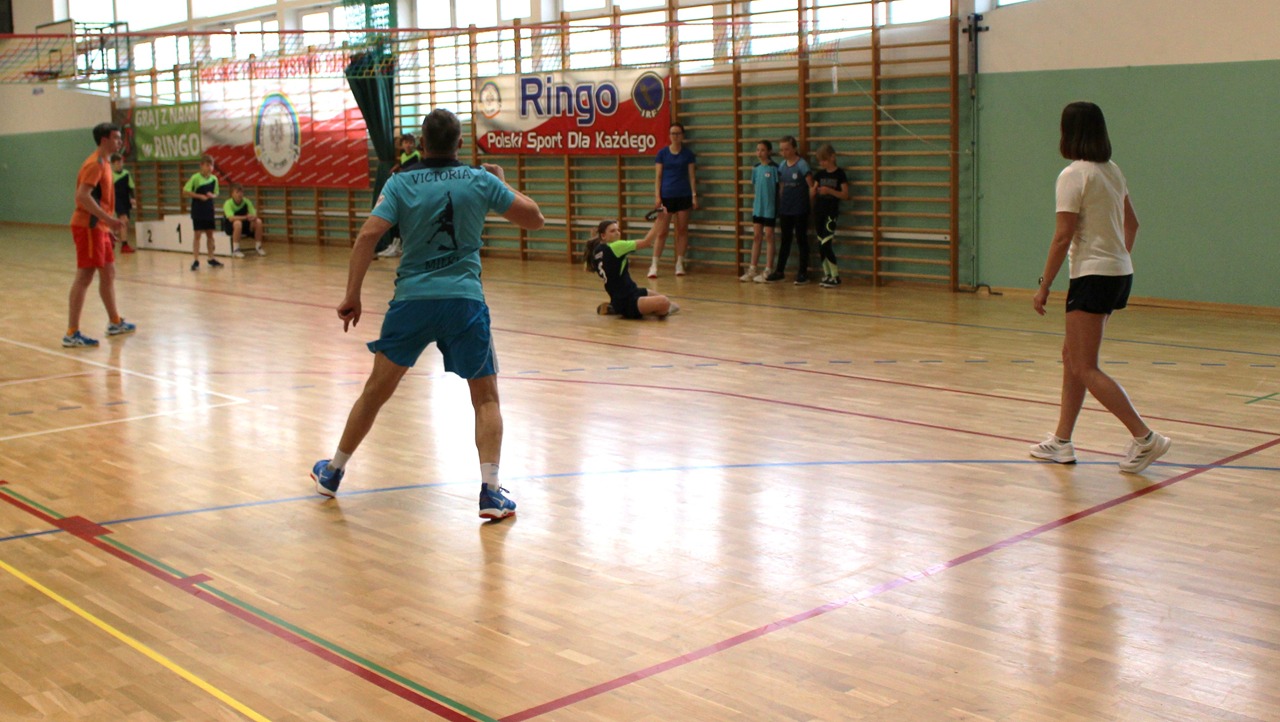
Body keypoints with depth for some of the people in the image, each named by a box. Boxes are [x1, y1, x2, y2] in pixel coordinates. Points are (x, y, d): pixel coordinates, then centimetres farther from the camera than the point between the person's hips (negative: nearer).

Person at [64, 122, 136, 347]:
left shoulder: (104, 163, 17)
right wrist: (108, 218, -28)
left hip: (99, 228, 10)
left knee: (108, 273, 18)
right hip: (88, 227, -10)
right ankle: (72, 334, -10)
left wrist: (109, 223, 20)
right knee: (84, 277, -10)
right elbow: (82, 196, -25)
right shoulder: (95, 164, -14)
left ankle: (115, 323, 31)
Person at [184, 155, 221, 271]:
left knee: (210, 234, 11)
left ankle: (211, 259, 20)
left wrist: (213, 195, -7)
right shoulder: (195, 178, -11)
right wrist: (200, 196, -17)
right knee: (197, 234, -4)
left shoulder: (214, 179, 4)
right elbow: (185, 192, -11)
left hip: (209, 210, 5)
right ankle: (195, 260, -1)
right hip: (197, 210, -5)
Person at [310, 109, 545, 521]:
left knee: (376, 391, 15)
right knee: (486, 398, 9)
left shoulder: (400, 184, 3)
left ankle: (333, 473, 30)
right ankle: (491, 491, -2)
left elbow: (368, 235, -8)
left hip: (412, 300, 1)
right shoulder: (481, 181, 2)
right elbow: (534, 219, 8)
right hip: (465, 301, -1)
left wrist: (352, 295, -5)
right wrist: (501, 183, 22)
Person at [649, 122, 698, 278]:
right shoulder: (662, 153, 3)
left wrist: (694, 195, -3)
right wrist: (657, 196, -6)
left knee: (682, 230, 5)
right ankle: (654, 265, -2)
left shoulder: (688, 154, 5)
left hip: (683, 196, 1)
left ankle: (679, 264, 13)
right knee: (662, 231, -5)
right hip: (666, 196, -1)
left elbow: (692, 176, 5)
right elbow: (658, 176, 2)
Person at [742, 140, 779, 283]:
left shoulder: (774, 168, -10)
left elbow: (778, 187, -10)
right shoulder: (756, 168, 6)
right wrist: (754, 203, 7)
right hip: (758, 206, 6)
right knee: (756, 236, 9)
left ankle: (768, 271, 7)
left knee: (769, 236, 2)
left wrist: (777, 206, -12)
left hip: (770, 207, -6)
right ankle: (752, 270, 14)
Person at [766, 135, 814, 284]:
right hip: (785, 209, 5)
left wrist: (810, 204, -8)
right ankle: (779, 271, 17)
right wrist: (779, 205, 10)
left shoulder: (801, 165, -9)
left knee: (801, 239, 3)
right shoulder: (782, 165, 7)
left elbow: (812, 185, -8)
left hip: (800, 210, -5)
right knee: (785, 240, 12)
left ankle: (803, 272, 9)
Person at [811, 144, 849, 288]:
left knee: (826, 244, -12)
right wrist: (813, 191, -11)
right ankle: (827, 274, 16)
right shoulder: (819, 174, 10)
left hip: (831, 212, -5)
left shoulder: (839, 173, -4)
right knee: (821, 245, 6)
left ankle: (835, 276, -4)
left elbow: (845, 195, -7)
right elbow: (812, 196, 13)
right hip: (818, 211, 6)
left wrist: (830, 191, -20)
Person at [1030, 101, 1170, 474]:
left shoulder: (1074, 175, -14)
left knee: (1085, 369, -5)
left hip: (1093, 276, -9)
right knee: (1072, 356, 15)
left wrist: (1044, 286, -12)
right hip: (1120, 273, 9)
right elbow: (1132, 222, 20)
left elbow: (1063, 237, -17)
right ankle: (1062, 442, 19)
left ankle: (1145, 437, -9)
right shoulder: (1112, 170, 11)